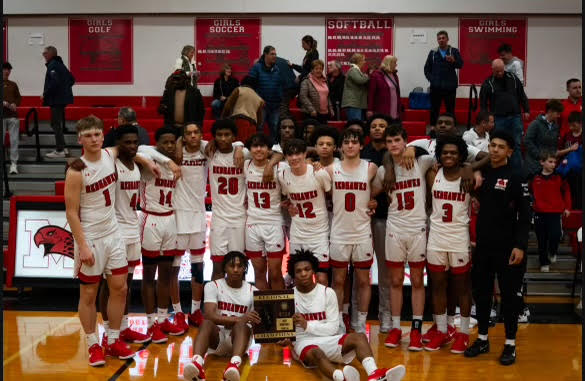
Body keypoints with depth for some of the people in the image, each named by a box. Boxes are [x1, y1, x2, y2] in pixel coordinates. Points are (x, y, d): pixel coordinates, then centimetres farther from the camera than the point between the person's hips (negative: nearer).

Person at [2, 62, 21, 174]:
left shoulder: (13, 84, 13)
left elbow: (19, 98, 14)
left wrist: (14, 104, -6)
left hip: (13, 116, 2)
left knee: (14, 141, -3)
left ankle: (13, 164, -1)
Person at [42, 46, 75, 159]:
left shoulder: (52, 65, -14)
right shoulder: (60, 64, 16)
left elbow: (54, 82, -25)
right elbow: (72, 79, 21)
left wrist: (45, 94, -16)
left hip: (56, 99, -10)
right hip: (63, 98, 10)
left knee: (56, 124, -6)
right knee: (59, 124, 16)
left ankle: (59, 151, -5)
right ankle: (62, 148, 21)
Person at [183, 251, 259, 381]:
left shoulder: (252, 291, 5)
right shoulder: (213, 286, 0)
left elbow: (256, 321, 0)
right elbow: (210, 316, -16)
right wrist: (239, 319, -30)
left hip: (239, 337, 0)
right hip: (216, 339, 0)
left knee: (242, 325, -33)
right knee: (207, 323, -32)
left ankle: (235, 364, -62)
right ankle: (197, 363, -59)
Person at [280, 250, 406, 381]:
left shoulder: (327, 293, 3)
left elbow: (333, 328, -1)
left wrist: (307, 325, -15)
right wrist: (286, 338, -15)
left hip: (328, 340, 3)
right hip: (303, 343, -2)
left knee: (359, 337, -26)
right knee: (316, 353, -39)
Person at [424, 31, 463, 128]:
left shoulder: (454, 51, 5)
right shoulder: (433, 53, 9)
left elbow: (460, 65, -8)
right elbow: (427, 68, 12)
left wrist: (453, 61, -28)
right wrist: (431, 79, -1)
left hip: (450, 87, -1)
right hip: (436, 87, 1)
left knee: (450, 109, 1)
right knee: (434, 109, 4)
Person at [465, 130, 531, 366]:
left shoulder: (515, 178, -6)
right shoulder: (481, 173, 8)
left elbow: (525, 215, -8)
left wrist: (520, 246, -15)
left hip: (507, 249, -5)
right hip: (482, 246, 5)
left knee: (510, 295, 3)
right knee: (481, 292, 10)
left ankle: (510, 344, 14)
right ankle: (482, 340, 23)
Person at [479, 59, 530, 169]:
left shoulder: (513, 78, 8)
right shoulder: (488, 83, -1)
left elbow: (522, 95, 14)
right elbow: (483, 103, 0)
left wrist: (526, 110, 10)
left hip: (515, 117, 2)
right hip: (499, 118, -2)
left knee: (517, 144, 3)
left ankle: (517, 169, 8)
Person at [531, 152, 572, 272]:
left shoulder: (559, 177, 0)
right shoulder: (535, 178, 1)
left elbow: (566, 192, 7)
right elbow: (531, 193, 16)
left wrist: (567, 208, 5)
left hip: (555, 213, -1)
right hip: (539, 213, 1)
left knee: (555, 235, -17)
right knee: (542, 240, 6)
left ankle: (552, 252, 15)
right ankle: (544, 263, 20)